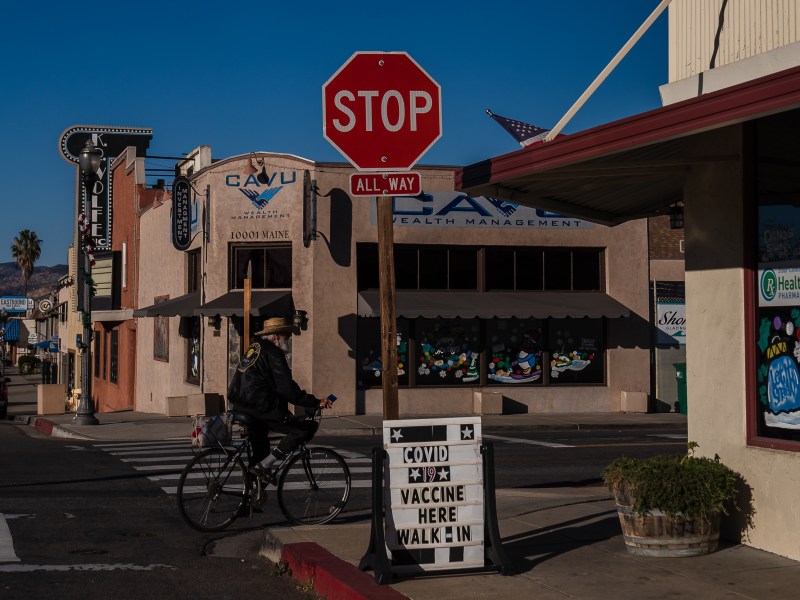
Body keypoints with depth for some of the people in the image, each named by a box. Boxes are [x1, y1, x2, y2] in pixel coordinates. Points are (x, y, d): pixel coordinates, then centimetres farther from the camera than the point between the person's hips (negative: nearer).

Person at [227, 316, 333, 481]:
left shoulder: (254, 349, 18)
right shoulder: (272, 353, -12)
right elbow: (287, 388, -18)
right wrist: (316, 402, -16)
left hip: (240, 407, 10)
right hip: (260, 408, -10)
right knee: (305, 428, -8)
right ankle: (263, 466, -8)